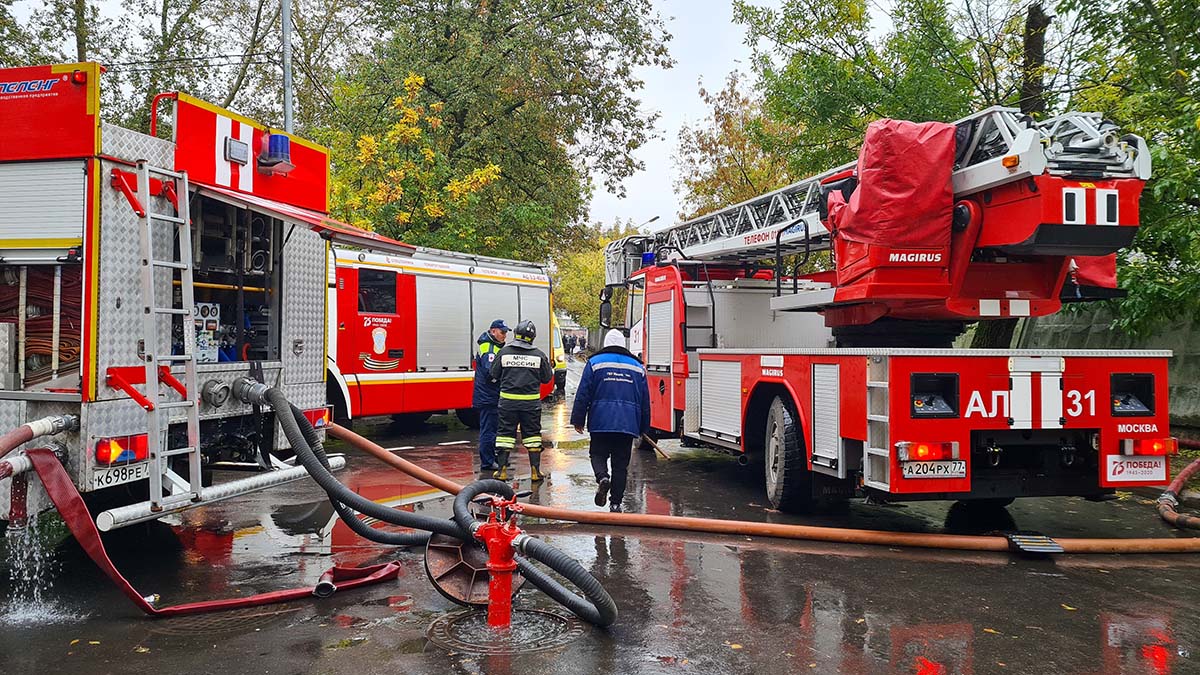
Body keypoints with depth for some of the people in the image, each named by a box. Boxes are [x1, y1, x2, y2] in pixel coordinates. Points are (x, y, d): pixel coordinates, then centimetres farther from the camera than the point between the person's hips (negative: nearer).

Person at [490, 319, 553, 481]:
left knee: (505, 433, 9)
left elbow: (494, 374, 5)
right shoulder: (539, 355, -4)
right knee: (532, 434, 9)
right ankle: (535, 471, 12)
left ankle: (502, 470, 9)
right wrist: (551, 369, 24)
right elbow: (547, 378, 5)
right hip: (531, 402, 0)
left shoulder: (504, 352, -3)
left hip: (508, 401, 0)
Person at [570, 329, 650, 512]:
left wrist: (578, 420, 5)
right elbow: (645, 400, 15)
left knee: (598, 454, 12)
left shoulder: (595, 362, 3)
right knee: (621, 464, 7)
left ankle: (602, 477, -18)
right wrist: (643, 428, 20)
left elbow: (583, 394, -1)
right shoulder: (637, 367, 13)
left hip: (601, 422, -2)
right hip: (628, 424, 2)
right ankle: (615, 503, 6)